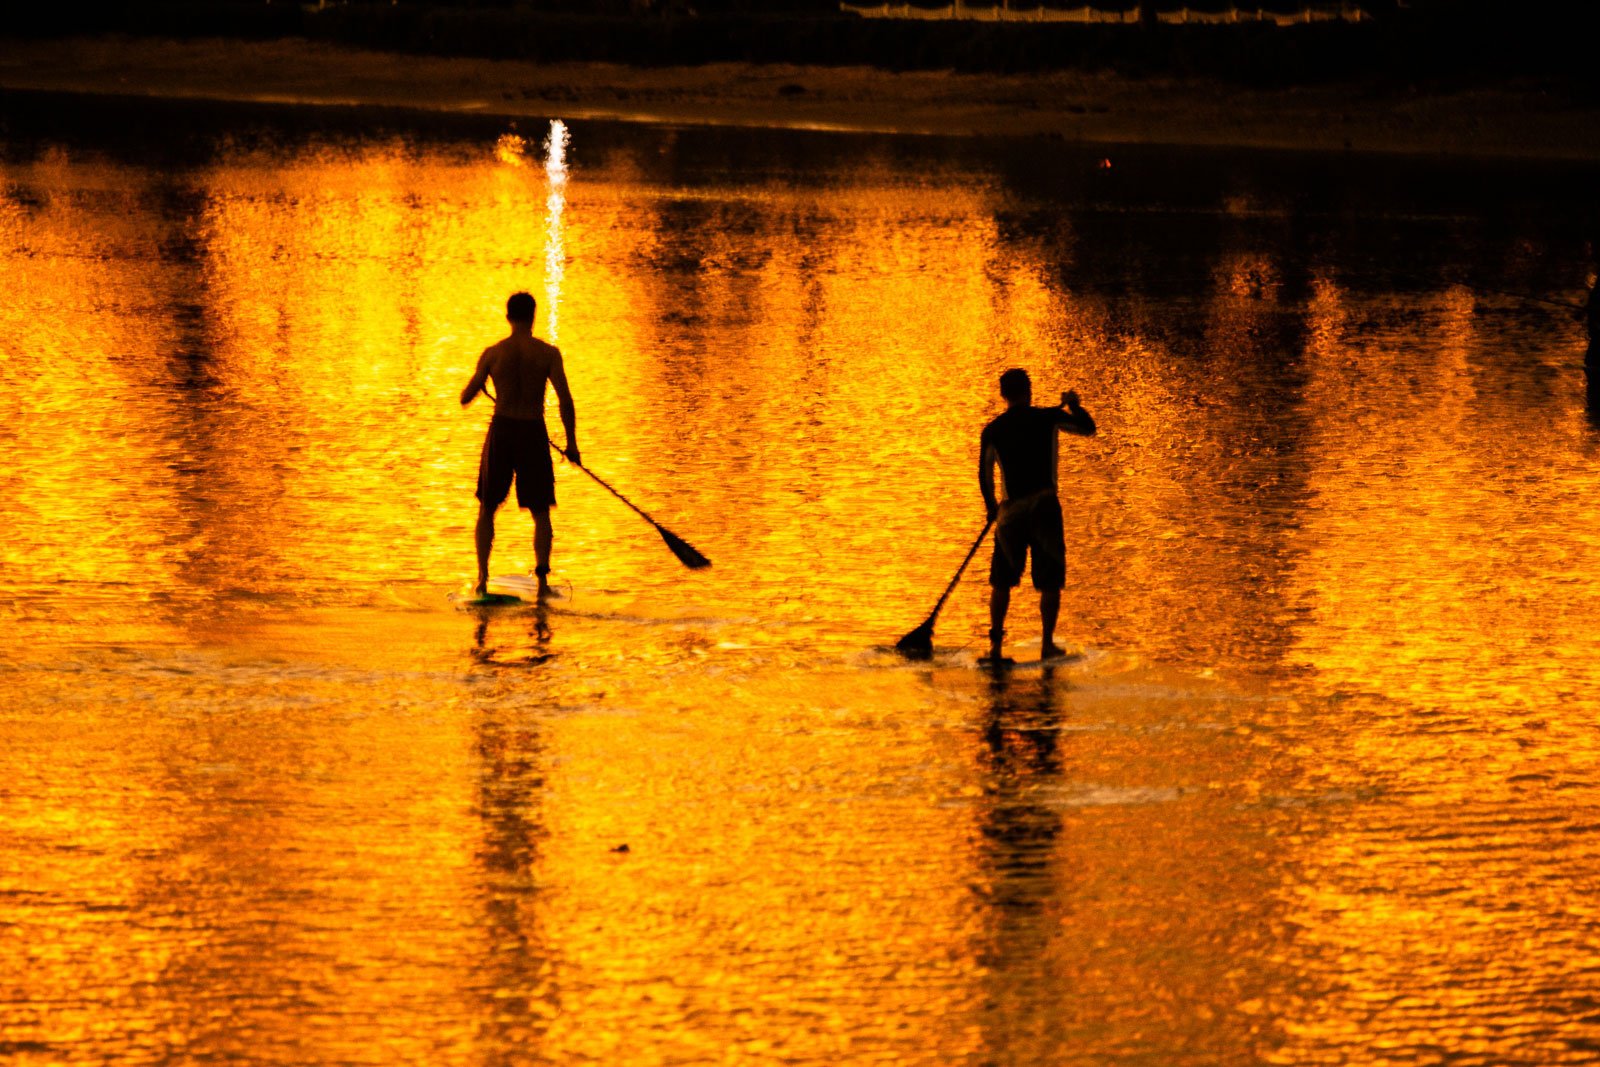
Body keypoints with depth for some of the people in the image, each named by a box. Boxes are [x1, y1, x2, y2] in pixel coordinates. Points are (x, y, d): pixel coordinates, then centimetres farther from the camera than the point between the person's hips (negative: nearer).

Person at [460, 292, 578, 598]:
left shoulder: (493, 353, -4)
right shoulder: (548, 353, -7)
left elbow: (466, 398, 2)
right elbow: (565, 400, -11)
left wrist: (480, 378, 24)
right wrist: (571, 443, -1)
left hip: (501, 433, 1)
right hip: (534, 434, -1)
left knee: (487, 510, 15)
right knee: (540, 513, 11)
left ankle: (483, 578, 5)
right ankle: (542, 579, -2)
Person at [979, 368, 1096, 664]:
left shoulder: (992, 431, 1)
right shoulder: (1047, 418, -2)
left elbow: (985, 474, 4)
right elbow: (1088, 428, 9)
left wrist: (991, 507, 20)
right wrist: (1074, 405, 28)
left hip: (1012, 510, 1)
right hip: (1044, 506, -1)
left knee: (1001, 581, 12)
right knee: (1050, 581, 8)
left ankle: (995, 644, 6)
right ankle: (1047, 644, 5)